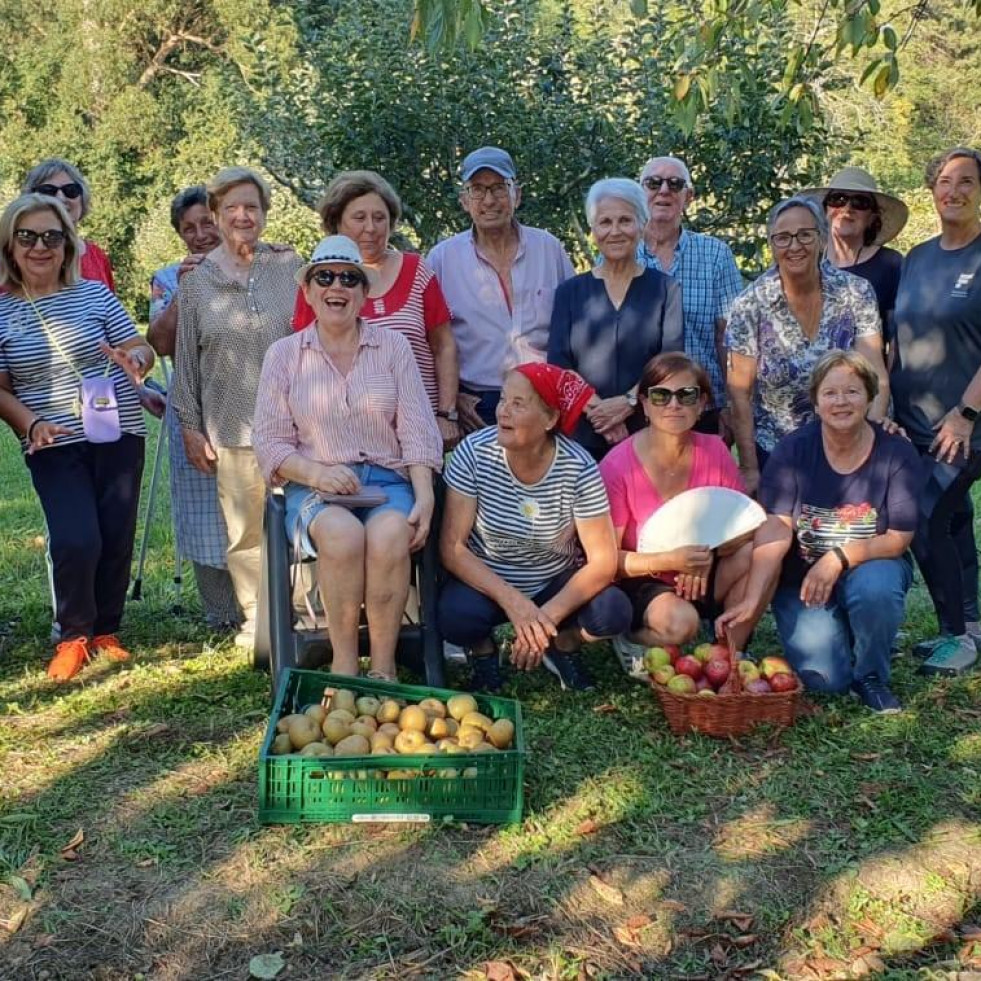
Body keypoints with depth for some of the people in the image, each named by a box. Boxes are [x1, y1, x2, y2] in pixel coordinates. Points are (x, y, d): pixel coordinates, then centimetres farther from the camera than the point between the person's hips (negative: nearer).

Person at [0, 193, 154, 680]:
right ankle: (73, 637, 10)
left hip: (118, 437, 2)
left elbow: (141, 348, 2)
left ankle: (105, 631, 26)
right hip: (53, 445, -1)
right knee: (77, 541, -14)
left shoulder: (94, 293, 1)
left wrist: (134, 360, -22)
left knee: (117, 540, 5)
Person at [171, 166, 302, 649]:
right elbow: (186, 360, 10)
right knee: (244, 532, 4)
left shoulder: (290, 266, 6)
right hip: (232, 428, 1)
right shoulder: (197, 282, 8)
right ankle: (256, 619, 17)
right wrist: (190, 426, 6)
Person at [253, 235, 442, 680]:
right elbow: (270, 444, 4)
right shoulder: (283, 354, 10)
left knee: (389, 535, -34)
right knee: (343, 533, -35)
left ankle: (383, 668, -22)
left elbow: (417, 432, 3)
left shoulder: (393, 346, 10)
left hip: (387, 481, 1)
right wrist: (316, 473, -16)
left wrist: (424, 497, -12)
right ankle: (344, 665, -22)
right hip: (315, 489, 0)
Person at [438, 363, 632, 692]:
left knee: (613, 613, -26)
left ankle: (563, 644, 10)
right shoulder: (473, 452, -20)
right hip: (486, 582, -1)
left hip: (557, 585, 1)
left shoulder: (579, 468, -19)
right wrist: (512, 601, -29)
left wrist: (547, 617, -27)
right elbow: (452, 547, -18)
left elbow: (602, 561, -16)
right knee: (454, 616, -32)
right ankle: (482, 650, 6)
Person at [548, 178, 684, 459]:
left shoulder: (666, 289, 7)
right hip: (584, 438, 1)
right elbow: (558, 363, 1)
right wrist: (596, 409, -13)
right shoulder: (569, 292, 10)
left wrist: (629, 401, -17)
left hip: (650, 436, -1)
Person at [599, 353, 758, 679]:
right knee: (681, 622, -34)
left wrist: (709, 552, -25)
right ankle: (631, 639, 2)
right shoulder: (617, 466, -19)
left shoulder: (714, 451, -8)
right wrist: (670, 560, -29)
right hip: (642, 582, -4)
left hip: (702, 578, 4)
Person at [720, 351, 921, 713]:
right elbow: (775, 532, -20)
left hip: (869, 566, 1)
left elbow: (898, 538, -11)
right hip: (801, 579, 0)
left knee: (875, 588, -35)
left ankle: (871, 675, -5)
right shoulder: (792, 449, -11)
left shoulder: (897, 453, -10)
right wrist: (752, 599, -33)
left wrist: (839, 557, -27)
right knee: (824, 678, -17)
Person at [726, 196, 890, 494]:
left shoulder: (856, 293, -6)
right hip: (772, 454, -1)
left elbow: (875, 376, -11)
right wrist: (749, 469, -10)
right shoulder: (751, 304, -9)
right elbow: (740, 393, -8)